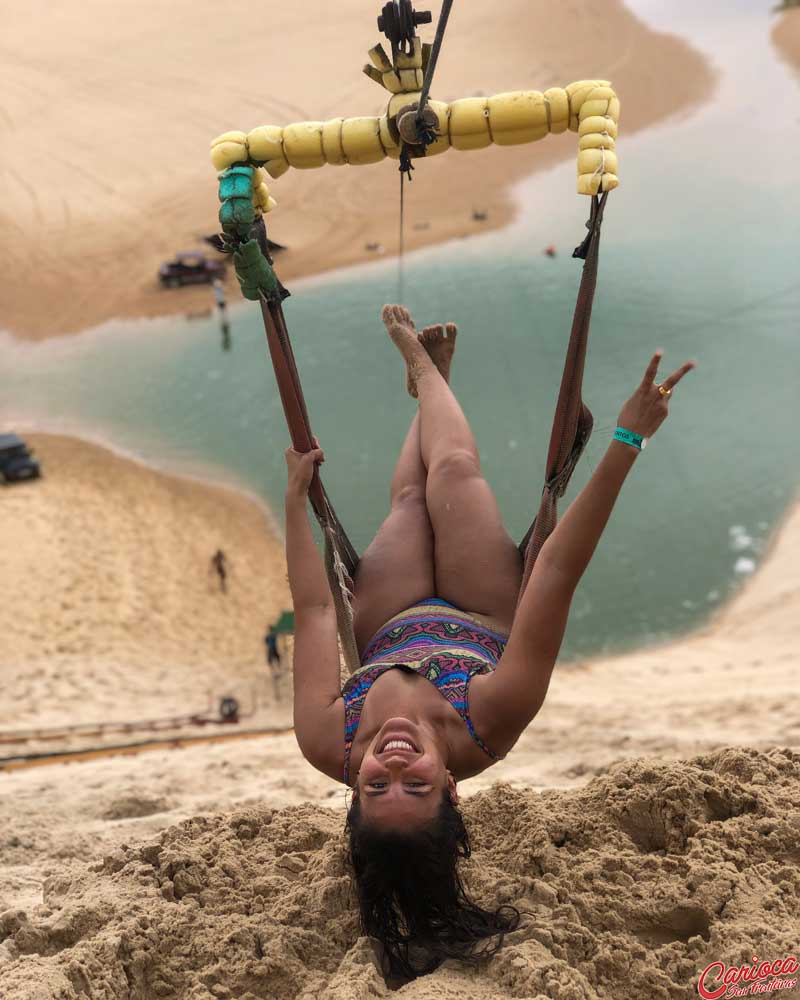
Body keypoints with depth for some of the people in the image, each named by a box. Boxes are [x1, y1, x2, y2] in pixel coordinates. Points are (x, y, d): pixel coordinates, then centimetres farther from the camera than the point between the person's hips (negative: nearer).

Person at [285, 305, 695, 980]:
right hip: (485, 624, -1)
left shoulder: (330, 745, -44)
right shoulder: (491, 722, -49)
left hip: (390, 631, 1)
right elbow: (558, 568, -50)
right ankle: (426, 370, 38)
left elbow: (315, 608, -31)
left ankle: (428, 374, 48)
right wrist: (627, 443, -47)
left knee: (410, 497, 14)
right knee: (454, 470, 4)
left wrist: (296, 497, -20)